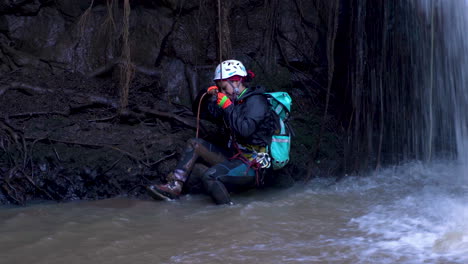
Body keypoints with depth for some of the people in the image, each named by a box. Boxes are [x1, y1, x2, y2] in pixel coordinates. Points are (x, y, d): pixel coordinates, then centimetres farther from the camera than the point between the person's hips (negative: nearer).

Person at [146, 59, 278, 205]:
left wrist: (227, 106, -20)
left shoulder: (256, 101, -10)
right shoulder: (236, 101, 15)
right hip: (234, 157, 9)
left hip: (251, 165, -9)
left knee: (209, 177, -31)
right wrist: (206, 95, 2)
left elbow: (245, 130, -29)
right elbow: (201, 112, 22)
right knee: (194, 143, 8)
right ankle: (175, 187, -4)